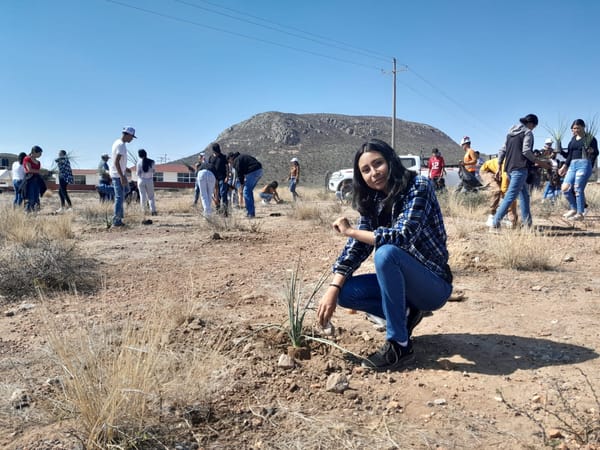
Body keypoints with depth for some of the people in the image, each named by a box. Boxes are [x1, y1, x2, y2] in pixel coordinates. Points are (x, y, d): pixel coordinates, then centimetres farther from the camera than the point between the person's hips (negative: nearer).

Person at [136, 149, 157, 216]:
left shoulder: (139, 162, -7)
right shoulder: (151, 161, -4)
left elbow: (138, 173, -7)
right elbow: (153, 171, 2)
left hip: (141, 180, -1)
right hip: (149, 180, 1)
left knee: (143, 196, 6)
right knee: (151, 196, 9)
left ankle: (144, 211, 7)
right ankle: (153, 210, -1)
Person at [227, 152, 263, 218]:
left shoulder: (237, 160, -3)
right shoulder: (242, 157, 26)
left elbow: (239, 173, -7)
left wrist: (242, 184, 2)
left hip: (253, 172, -10)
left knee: (246, 192, -4)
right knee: (249, 191, 17)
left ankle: (250, 213, -7)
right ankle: (252, 212, 19)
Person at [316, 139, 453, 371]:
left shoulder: (419, 187, -18)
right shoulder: (372, 201, 1)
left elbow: (402, 236, -31)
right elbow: (356, 247, -5)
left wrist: (351, 231, -19)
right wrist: (333, 289, -18)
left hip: (434, 285, -6)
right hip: (402, 280, 6)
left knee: (385, 253, -34)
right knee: (344, 292, -12)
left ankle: (399, 344, -20)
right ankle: (405, 313, 6)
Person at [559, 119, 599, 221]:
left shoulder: (590, 138, 1)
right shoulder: (573, 138, 17)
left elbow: (596, 153, 2)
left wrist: (592, 151, -19)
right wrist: (564, 166, 18)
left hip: (584, 164, -6)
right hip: (572, 165, 6)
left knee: (578, 189, -9)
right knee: (565, 188, -3)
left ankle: (580, 214, -2)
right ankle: (573, 209, 14)